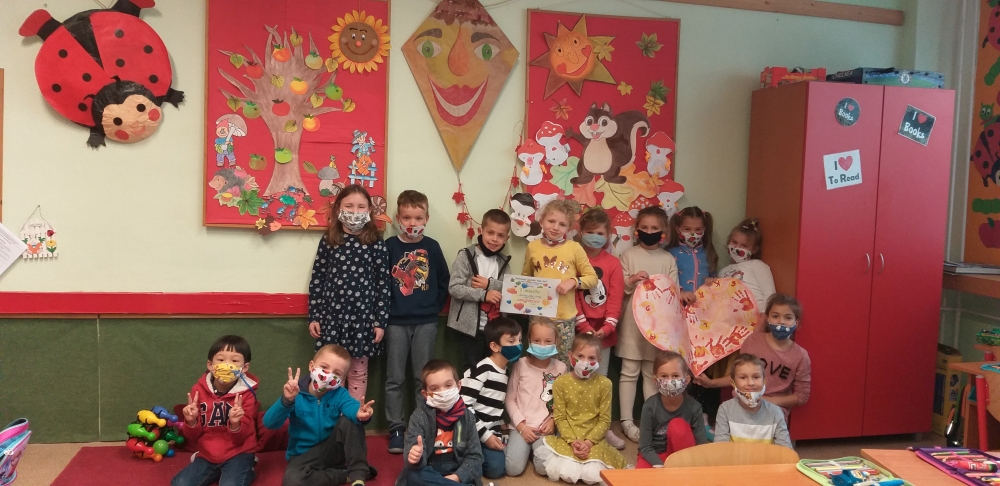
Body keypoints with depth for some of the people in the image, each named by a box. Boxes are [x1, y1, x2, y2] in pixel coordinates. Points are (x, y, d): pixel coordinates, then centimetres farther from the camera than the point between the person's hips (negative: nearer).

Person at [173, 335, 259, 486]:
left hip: (237, 455, -3)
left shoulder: (246, 394, -8)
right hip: (206, 455, 4)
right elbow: (192, 437, 3)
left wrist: (235, 424, -31)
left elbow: (240, 438, -10)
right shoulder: (199, 389, -2)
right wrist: (191, 421, -19)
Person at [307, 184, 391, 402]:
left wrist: (380, 321, -5)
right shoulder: (328, 241, 2)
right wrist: (314, 317, 2)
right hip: (332, 315, 1)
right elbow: (316, 280, 5)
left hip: (362, 317, -1)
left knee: (358, 372, 10)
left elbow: (383, 283, -2)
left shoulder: (376, 243, -3)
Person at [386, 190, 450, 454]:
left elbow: (444, 282, 7)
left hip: (426, 322, 1)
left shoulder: (432, 247, 1)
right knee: (394, 378, 5)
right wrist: (385, 309, -6)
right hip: (396, 322, -1)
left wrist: (434, 307, 1)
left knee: (424, 378, 8)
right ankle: (396, 429, 16)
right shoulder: (389, 246, -3)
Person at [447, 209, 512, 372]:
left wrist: (490, 284, -18)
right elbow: (454, 288, -16)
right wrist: (483, 294, -25)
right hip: (469, 325, -5)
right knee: (474, 367, 1)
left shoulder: (504, 262, 9)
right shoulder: (466, 256, -8)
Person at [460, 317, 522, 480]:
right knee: (496, 468, -19)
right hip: (474, 433, -8)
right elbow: (464, 406, -21)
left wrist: (496, 434, 7)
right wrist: (484, 435, -19)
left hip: (491, 432, 8)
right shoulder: (482, 370, -16)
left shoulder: (506, 371, 11)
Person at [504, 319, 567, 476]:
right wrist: (521, 425, -8)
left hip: (545, 429, 1)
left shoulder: (560, 367, 2)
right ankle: (516, 445, 13)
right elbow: (510, 398, 0)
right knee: (513, 468, -20)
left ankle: (534, 447, 11)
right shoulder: (521, 364, -2)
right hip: (521, 426, -1)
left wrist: (553, 420, -9)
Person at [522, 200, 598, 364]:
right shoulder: (532, 247, 1)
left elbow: (592, 278, -1)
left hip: (564, 317, -2)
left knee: (562, 363, 8)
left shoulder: (574, 248, -6)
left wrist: (573, 281, -18)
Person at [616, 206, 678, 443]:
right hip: (632, 322, -2)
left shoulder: (668, 259, 4)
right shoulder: (628, 255, 0)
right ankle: (627, 421, 11)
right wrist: (630, 280, -19)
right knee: (629, 372, 3)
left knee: (653, 373, 10)